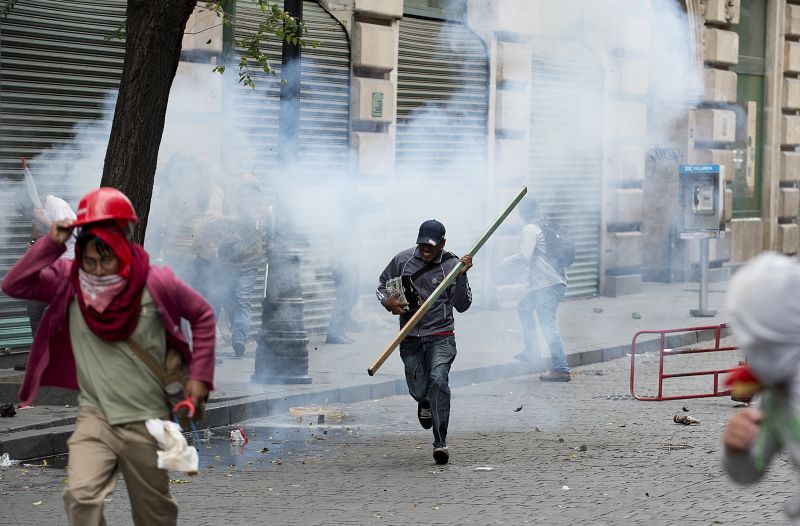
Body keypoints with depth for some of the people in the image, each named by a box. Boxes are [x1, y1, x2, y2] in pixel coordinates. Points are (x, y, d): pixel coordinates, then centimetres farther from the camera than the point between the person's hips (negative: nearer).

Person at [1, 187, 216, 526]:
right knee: (81, 497, -23)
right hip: (95, 416, 1)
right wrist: (51, 244, -22)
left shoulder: (155, 283, -13)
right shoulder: (69, 281, -7)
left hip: (146, 421, 0)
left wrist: (199, 374, -4)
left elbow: (202, 316, 1)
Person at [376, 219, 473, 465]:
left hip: (441, 336, -3)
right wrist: (388, 302, -8)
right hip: (410, 338, 3)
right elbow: (383, 285, 14)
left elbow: (462, 306, -6)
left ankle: (440, 442, -20)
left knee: (438, 380, -25)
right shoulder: (402, 260, 1)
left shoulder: (452, 265, -5)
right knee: (418, 391, 5)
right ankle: (425, 404, 47)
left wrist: (461, 276, -19)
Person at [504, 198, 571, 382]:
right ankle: (532, 349, 31)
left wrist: (507, 261, -3)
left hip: (547, 284, -10)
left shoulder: (529, 229, -9)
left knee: (547, 325, -10)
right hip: (556, 280, 10)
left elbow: (524, 256, -19)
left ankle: (561, 370, -13)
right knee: (524, 307, 27)